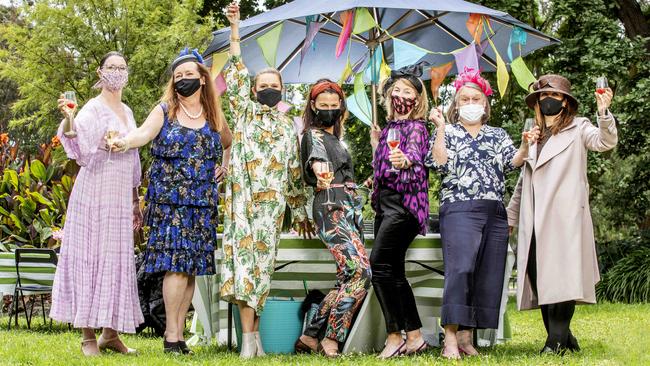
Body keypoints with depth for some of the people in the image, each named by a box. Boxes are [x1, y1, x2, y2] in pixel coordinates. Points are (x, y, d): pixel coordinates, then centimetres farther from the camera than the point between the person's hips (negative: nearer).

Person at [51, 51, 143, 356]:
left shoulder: (126, 111, 16)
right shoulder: (94, 108, -6)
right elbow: (76, 141, -25)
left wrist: (135, 200, 23)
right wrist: (68, 119, -45)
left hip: (121, 195, 7)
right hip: (96, 190, -7)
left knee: (118, 260, 6)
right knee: (92, 256, -6)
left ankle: (111, 334, 12)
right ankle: (88, 336, -3)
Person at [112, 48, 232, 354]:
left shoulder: (214, 116, 13)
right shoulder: (165, 111, 2)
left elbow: (230, 144, 32)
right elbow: (145, 132, -17)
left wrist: (225, 168, 17)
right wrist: (125, 142, -37)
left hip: (202, 203, 4)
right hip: (170, 199, -4)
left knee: (193, 266, 2)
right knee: (176, 263, -13)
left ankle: (178, 332, 8)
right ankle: (171, 334, -9)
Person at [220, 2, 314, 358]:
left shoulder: (288, 126, 18)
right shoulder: (244, 112, 11)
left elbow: (295, 172, 20)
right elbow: (237, 75, 1)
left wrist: (300, 211, 20)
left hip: (272, 202, 2)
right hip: (243, 198, -2)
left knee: (260, 262, 0)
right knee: (245, 260, -10)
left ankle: (252, 331, 5)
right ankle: (249, 336, -11)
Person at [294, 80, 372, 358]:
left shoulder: (334, 137, 23)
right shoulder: (313, 134, -3)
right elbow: (316, 157, -27)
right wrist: (319, 169, -47)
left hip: (350, 209, 9)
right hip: (331, 207, -9)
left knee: (348, 278, 2)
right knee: (360, 272, -22)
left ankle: (310, 337, 6)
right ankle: (330, 340, -19)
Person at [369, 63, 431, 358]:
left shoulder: (416, 127, -4)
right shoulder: (389, 127, 19)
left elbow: (417, 156, -28)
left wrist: (405, 160, -46)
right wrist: (376, 145, 26)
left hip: (404, 201, -9)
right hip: (384, 201, 9)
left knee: (379, 263, -18)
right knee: (394, 271, 7)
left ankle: (394, 336, -15)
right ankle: (415, 336, 11)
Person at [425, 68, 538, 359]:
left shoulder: (498, 135, 21)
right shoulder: (448, 133, 12)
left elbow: (512, 162, 6)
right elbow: (440, 163, -4)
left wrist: (526, 145, -12)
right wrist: (441, 127, -8)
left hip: (495, 213, 5)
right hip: (460, 209, -5)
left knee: (489, 275, -1)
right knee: (460, 268, -20)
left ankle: (466, 337, 3)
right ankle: (450, 338, -21)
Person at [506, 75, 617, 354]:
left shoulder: (578, 129, 9)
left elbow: (606, 142, -12)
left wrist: (604, 113, -28)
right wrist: (510, 217, 23)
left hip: (565, 217, -5)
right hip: (535, 223, 5)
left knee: (561, 279, -12)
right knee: (540, 280, 0)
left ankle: (556, 341, -12)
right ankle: (564, 339, 6)